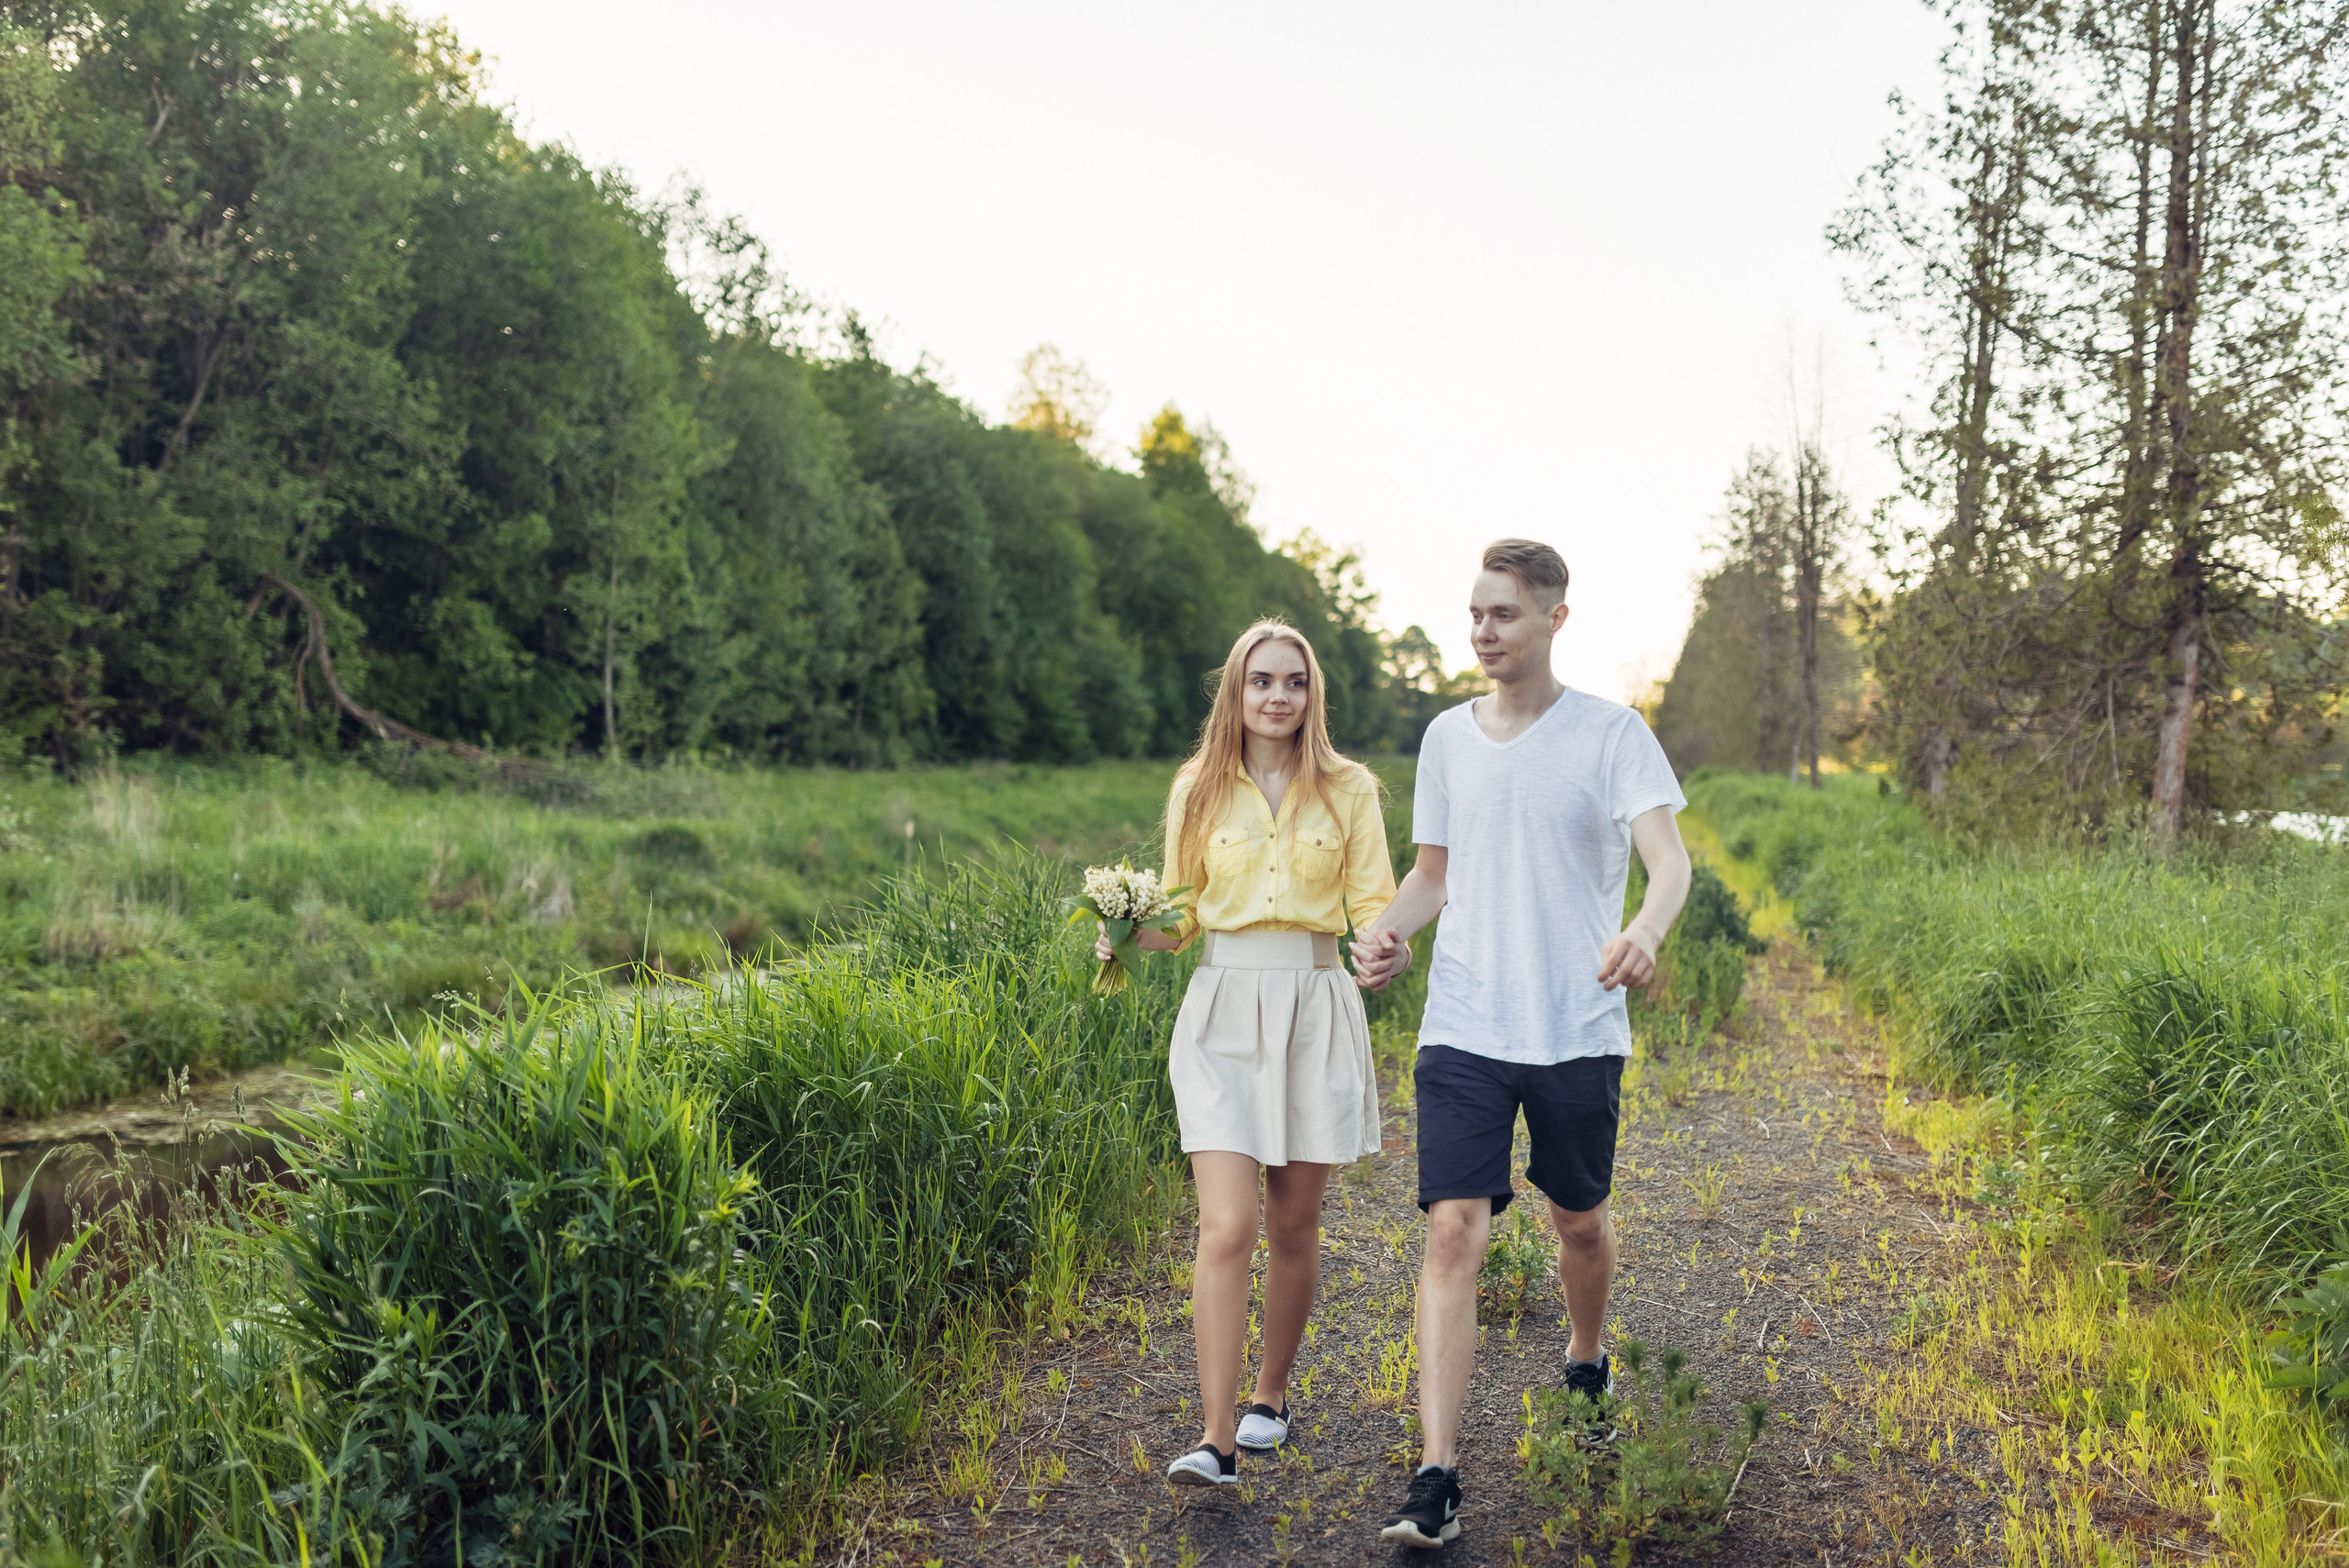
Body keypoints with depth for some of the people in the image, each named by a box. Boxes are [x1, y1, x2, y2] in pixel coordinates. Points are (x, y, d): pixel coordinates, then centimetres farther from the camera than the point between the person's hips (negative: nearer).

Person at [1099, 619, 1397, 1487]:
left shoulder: (1349, 789, 4)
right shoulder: (1198, 789, 7)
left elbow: (1373, 906, 2)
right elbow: (1180, 916, 12)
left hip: (1316, 1009, 1)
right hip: (1223, 1010, 0)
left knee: (1293, 1226, 10)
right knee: (1225, 1229, -10)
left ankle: (1271, 1394, 31)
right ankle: (1217, 1439, -7)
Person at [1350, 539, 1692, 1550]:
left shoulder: (1611, 733, -4)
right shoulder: (1447, 736, 8)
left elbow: (1669, 860, -13)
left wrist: (1645, 931, -35)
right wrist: (1387, 932, -4)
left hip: (1579, 1029, -1)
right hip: (1463, 1029, 2)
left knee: (1580, 1219, 16)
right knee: (1453, 1232, -9)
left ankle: (1586, 1364, 47)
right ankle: (1435, 1478, -8)